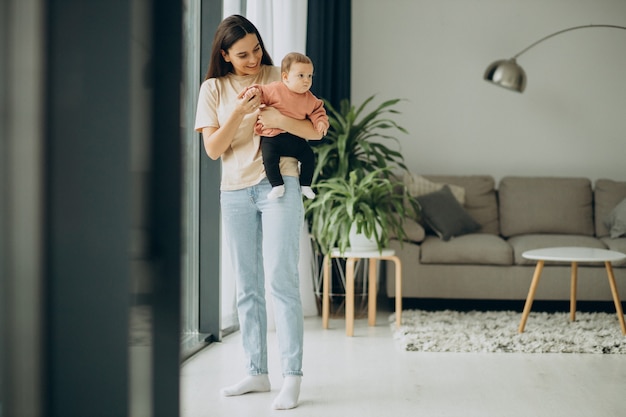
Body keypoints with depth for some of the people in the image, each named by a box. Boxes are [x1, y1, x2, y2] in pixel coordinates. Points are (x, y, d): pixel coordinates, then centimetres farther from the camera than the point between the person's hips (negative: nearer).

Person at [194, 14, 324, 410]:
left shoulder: (278, 78, 1)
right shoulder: (213, 89, 7)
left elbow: (315, 131, -3)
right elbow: (213, 149, 0)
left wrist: (278, 118, -20)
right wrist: (238, 113, -15)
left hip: (278, 184, -3)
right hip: (235, 192, 4)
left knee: (281, 278, -12)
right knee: (248, 287, 8)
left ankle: (292, 377, -9)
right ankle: (257, 373, 17)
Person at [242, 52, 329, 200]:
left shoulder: (309, 99, 7)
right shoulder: (274, 89, -6)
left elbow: (317, 110, 17)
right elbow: (262, 92, 2)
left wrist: (321, 121, -2)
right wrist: (253, 91, -20)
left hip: (295, 138, 4)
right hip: (272, 137, -4)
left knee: (309, 155, -4)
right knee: (269, 157, -25)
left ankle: (305, 185, 13)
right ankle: (277, 186, -16)